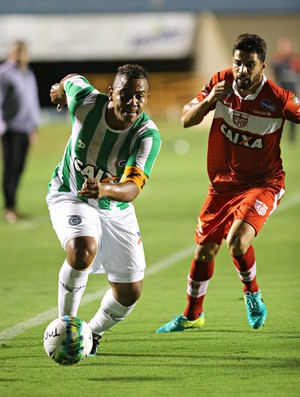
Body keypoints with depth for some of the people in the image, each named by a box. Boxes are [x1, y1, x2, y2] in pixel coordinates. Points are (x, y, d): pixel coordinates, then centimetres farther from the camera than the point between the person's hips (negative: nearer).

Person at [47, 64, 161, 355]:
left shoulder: (148, 135, -26)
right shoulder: (85, 101, -23)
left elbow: (133, 188, -38)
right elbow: (71, 80, 2)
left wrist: (104, 189, -59)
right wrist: (60, 89, 25)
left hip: (115, 209, 2)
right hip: (69, 196, -2)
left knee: (129, 293, 5)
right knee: (83, 250, -34)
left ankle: (93, 333, 35)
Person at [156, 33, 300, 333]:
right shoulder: (221, 83, -9)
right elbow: (187, 120, -5)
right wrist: (208, 100, -24)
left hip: (263, 184, -4)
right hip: (223, 183, 4)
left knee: (237, 241, -27)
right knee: (204, 250, 11)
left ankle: (252, 294, 5)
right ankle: (192, 316, 34)